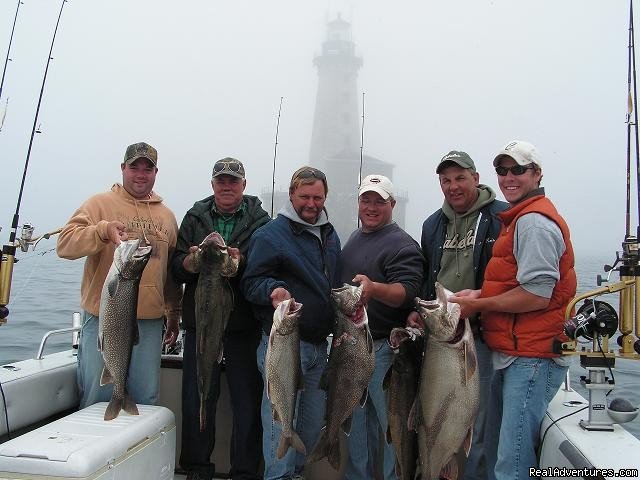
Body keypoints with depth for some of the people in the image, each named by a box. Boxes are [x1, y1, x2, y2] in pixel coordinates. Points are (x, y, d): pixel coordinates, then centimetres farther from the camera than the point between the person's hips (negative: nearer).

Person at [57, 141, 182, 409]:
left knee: (146, 401, 10)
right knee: (98, 400, 5)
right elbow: (65, 244, -10)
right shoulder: (100, 204, 3)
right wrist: (103, 230, -27)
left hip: (150, 322, 4)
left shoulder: (166, 215, 15)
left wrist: (173, 314, 19)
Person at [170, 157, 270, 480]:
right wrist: (191, 261, -17)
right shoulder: (195, 217, 10)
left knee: (247, 399, 6)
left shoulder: (259, 219, 4)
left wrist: (241, 261, -23)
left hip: (244, 324, -2)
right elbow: (176, 267, 4)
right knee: (197, 397, 10)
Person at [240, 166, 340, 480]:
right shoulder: (270, 234, -7)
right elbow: (251, 281, -11)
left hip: (319, 344, 7)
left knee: (313, 422, 16)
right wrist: (272, 289, -31)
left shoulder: (330, 236, 15)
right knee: (282, 420, -3)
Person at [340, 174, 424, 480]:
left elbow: (407, 291, -24)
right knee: (356, 417, 19)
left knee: (387, 420, 2)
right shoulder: (353, 239, 14)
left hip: (384, 348, -8)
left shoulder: (402, 245, -11)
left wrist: (374, 288, -43)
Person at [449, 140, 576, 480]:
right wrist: (479, 295, 7)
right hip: (512, 355, 11)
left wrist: (478, 305, -13)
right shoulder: (518, 219, 19)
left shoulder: (535, 222, -14)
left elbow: (537, 296, -22)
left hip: (531, 360, -11)